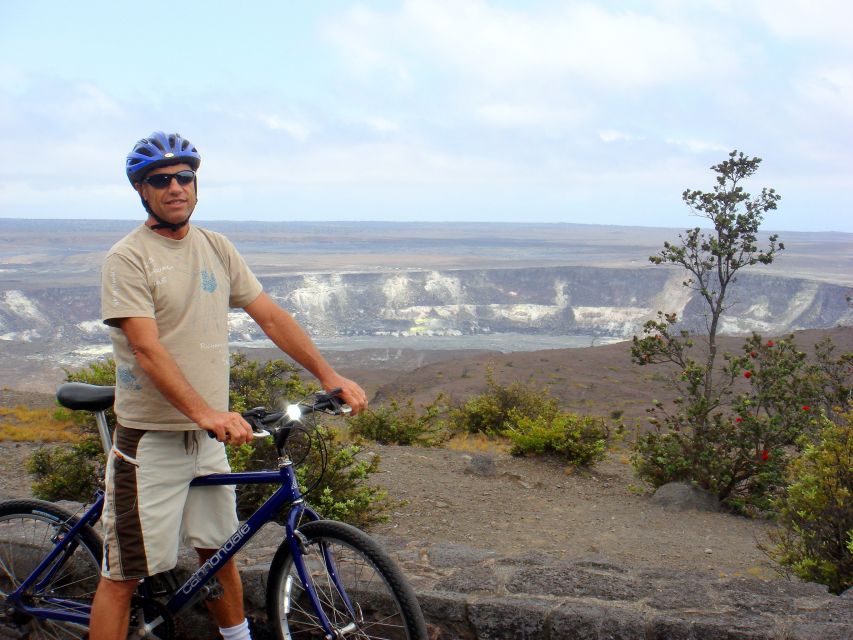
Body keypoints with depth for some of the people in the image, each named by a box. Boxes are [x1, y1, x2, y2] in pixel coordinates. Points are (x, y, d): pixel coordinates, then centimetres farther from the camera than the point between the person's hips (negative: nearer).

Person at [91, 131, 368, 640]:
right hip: (151, 440, -6)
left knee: (220, 551, 19)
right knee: (123, 575, -1)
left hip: (209, 436, 6)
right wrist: (205, 411, -33)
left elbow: (271, 317, 8)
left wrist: (329, 375, 0)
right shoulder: (128, 258, -11)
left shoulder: (217, 248, 8)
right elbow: (147, 350, -21)